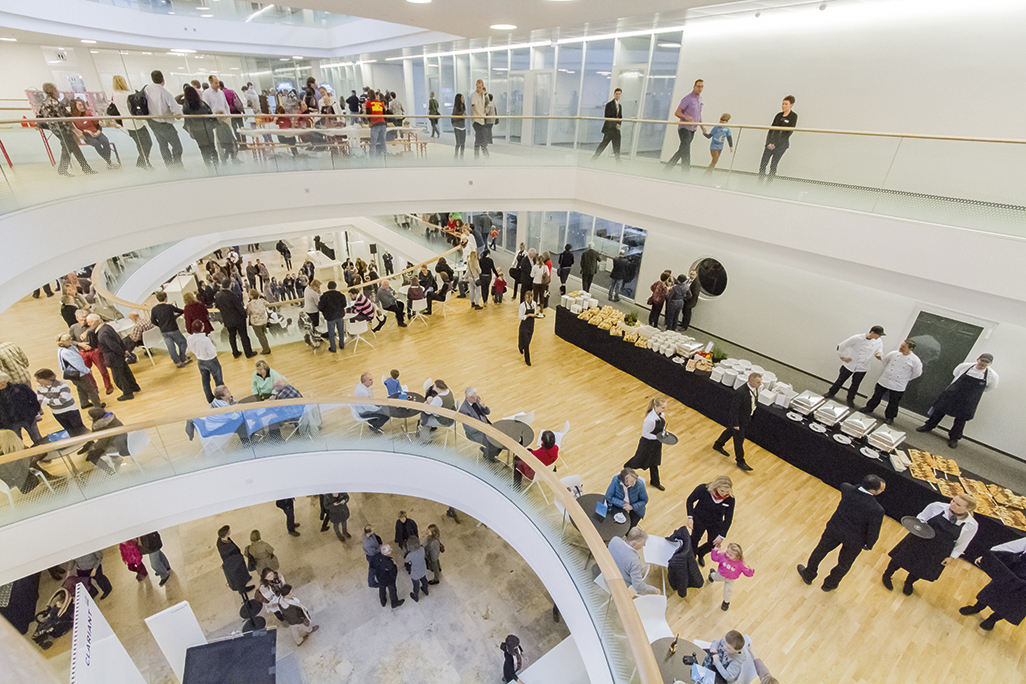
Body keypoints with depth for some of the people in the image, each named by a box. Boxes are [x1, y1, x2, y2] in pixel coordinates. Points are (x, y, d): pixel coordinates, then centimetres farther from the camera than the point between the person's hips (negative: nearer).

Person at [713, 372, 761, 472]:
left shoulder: (755, 388, -9)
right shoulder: (740, 392, -35)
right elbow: (734, 408, -27)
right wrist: (735, 424, -21)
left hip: (746, 418, 9)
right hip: (739, 419, -9)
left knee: (730, 431, 27)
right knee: (739, 439, 8)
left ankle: (718, 445, 50)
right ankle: (740, 461, 27)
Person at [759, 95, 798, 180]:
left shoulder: (793, 116, -1)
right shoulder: (779, 115, 13)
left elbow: (789, 132, -8)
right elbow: (771, 129, 12)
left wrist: (776, 144, -14)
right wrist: (768, 142, -3)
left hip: (781, 144, -4)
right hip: (771, 143, 4)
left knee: (773, 165, -4)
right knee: (763, 163, -6)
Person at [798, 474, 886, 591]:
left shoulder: (846, 489, -26)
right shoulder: (876, 510, -34)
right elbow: (873, 532, -19)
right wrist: (869, 545, 2)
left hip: (835, 529, 2)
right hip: (854, 539, -2)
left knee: (820, 551, 28)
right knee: (844, 564, 27)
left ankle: (808, 575, 50)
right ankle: (829, 584, 52)